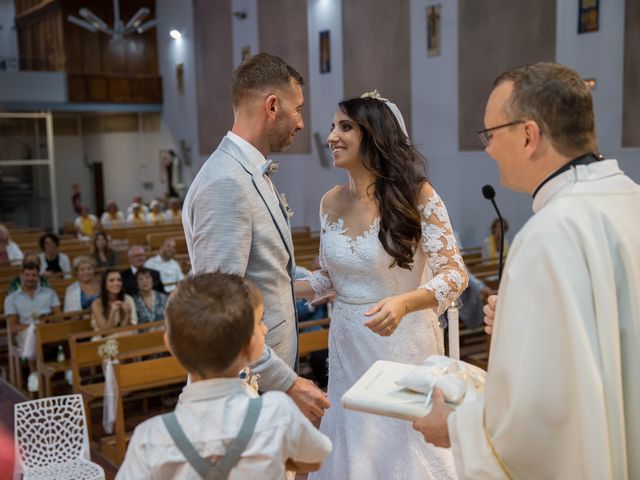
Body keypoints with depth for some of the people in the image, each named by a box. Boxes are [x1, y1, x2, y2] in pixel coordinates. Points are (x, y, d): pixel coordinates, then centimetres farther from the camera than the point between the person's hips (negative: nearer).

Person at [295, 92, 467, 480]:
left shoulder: (416, 194, -12)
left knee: (405, 448, 9)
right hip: (348, 346, 5)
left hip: (402, 343, -4)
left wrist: (403, 303, -32)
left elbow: (455, 273, -15)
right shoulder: (331, 203, 2)